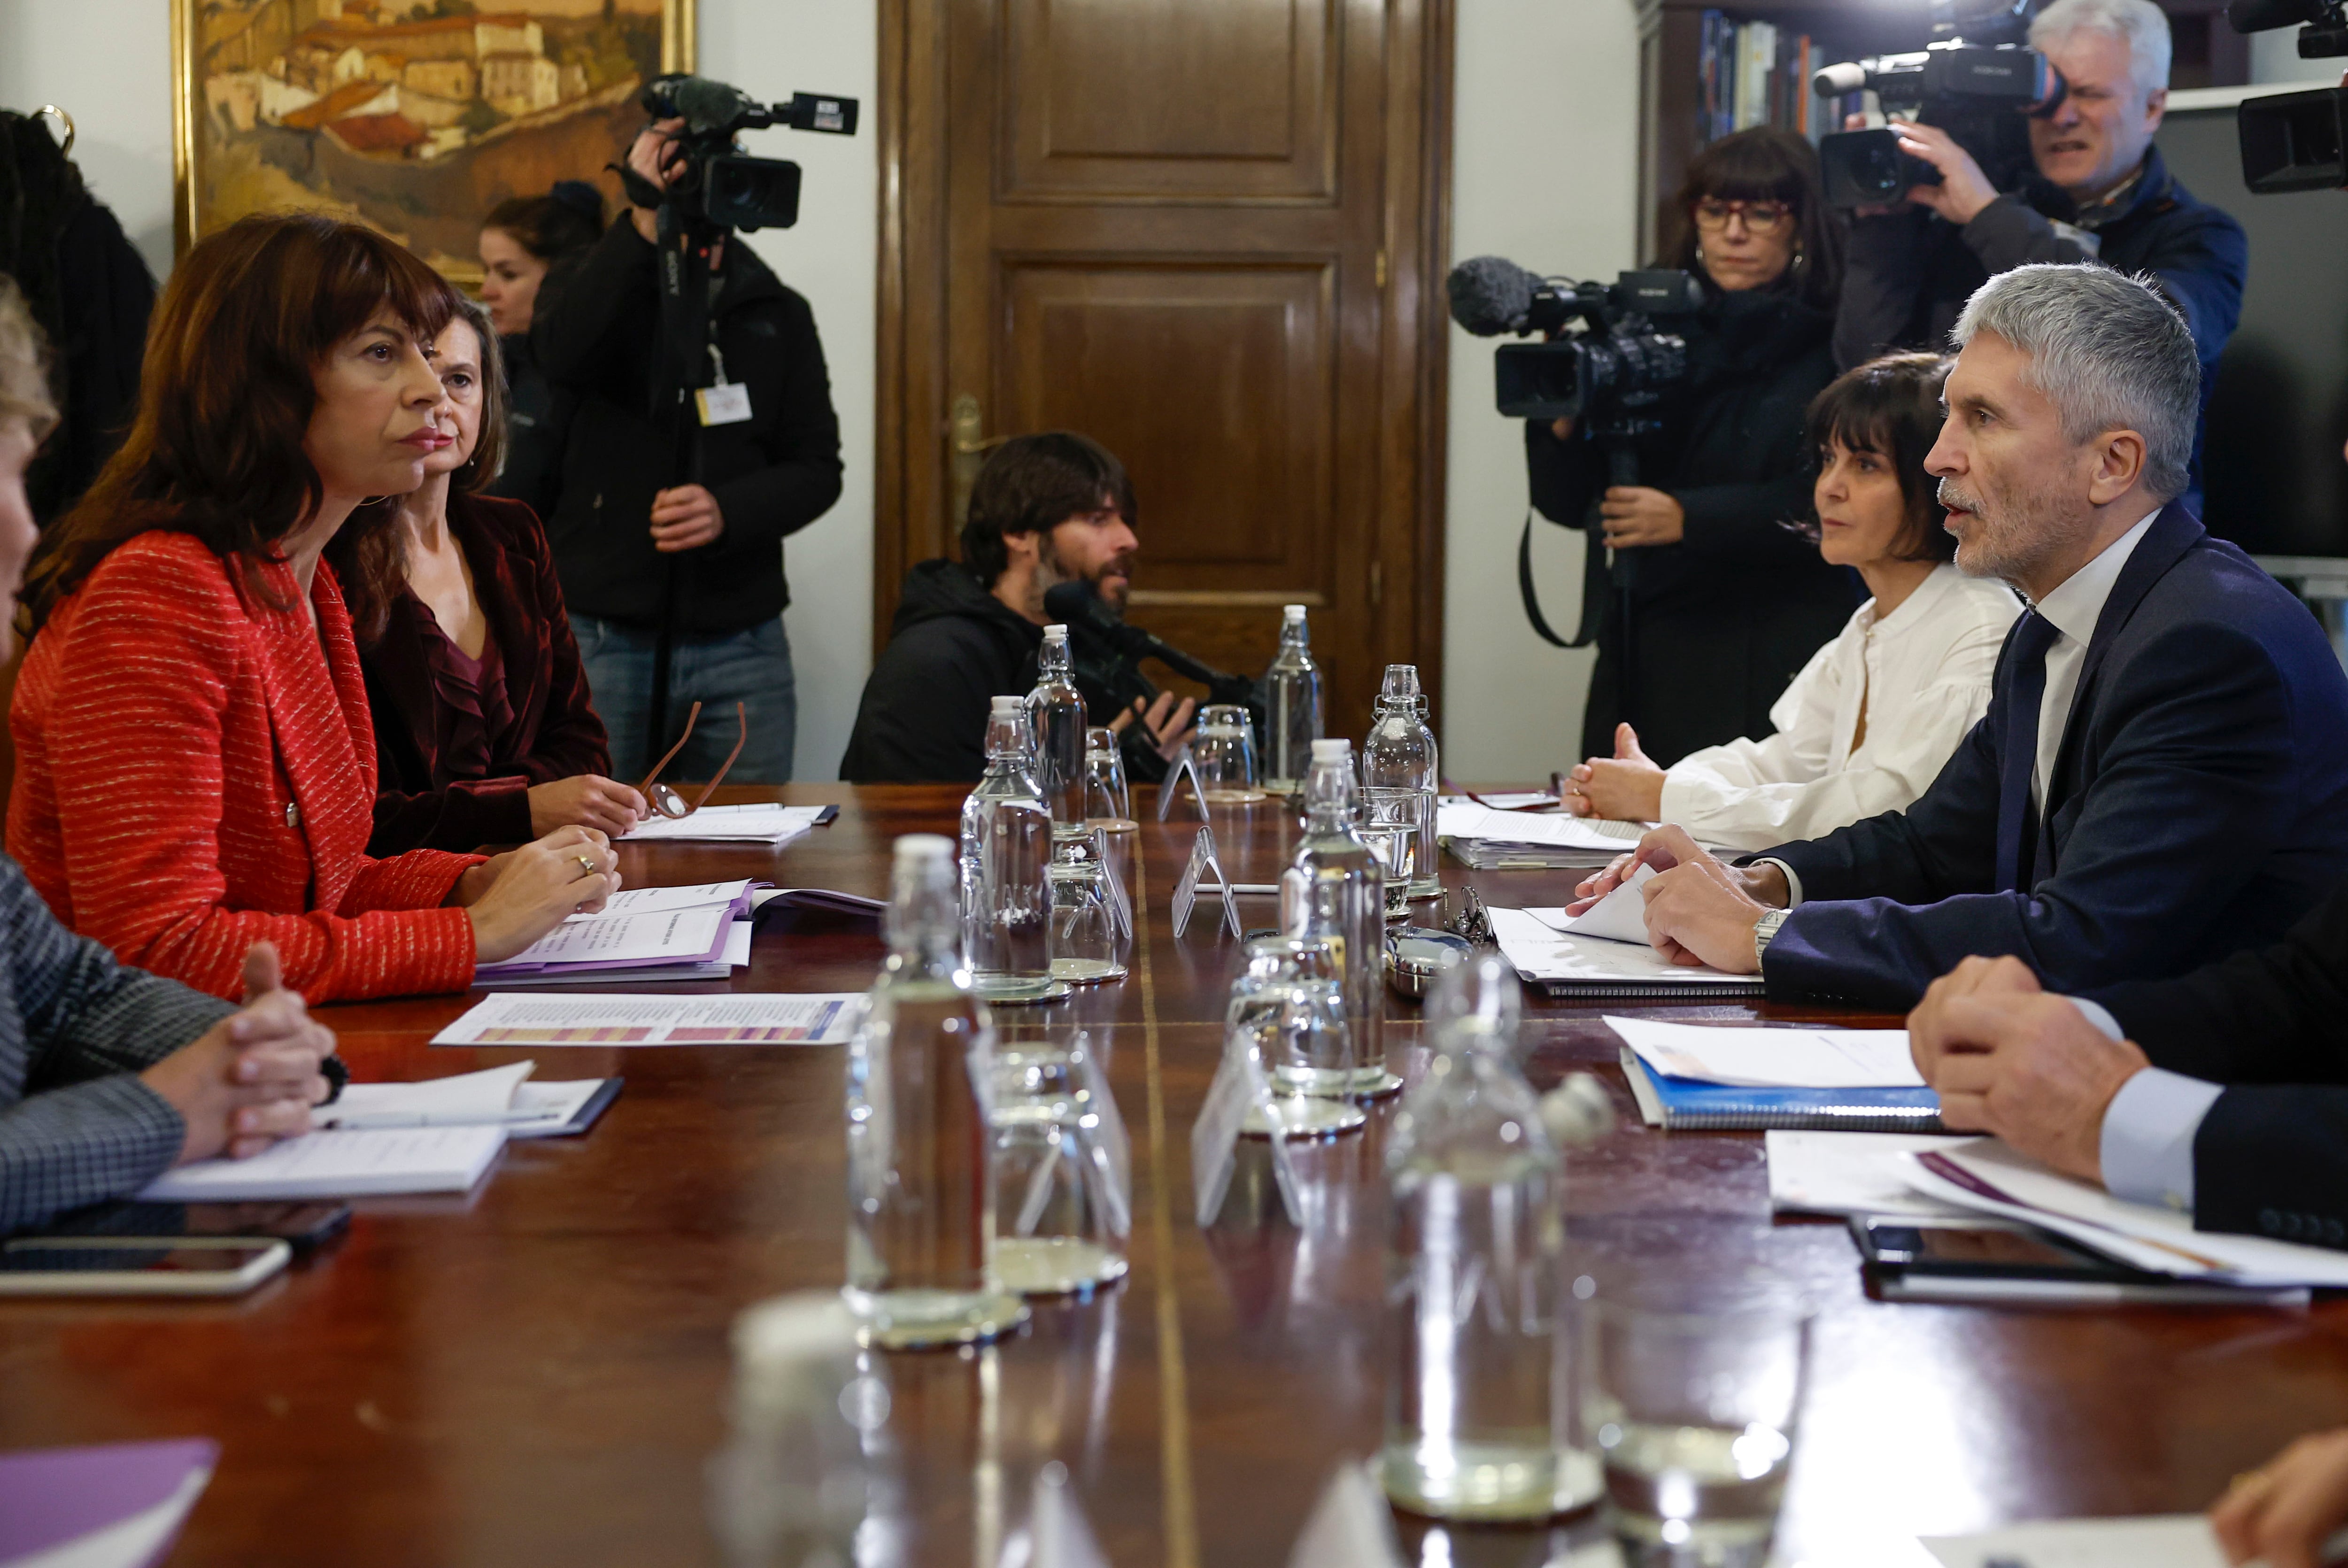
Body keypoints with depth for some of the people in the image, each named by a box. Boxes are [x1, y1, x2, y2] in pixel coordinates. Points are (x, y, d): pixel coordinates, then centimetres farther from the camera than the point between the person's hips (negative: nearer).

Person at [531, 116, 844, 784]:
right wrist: (647, 225, -24)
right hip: (597, 641, -2)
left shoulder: (778, 314, 11)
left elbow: (817, 469, 6)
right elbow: (562, 353, -18)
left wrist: (728, 511, -14)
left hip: (741, 648, 2)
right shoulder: (588, 284, 6)